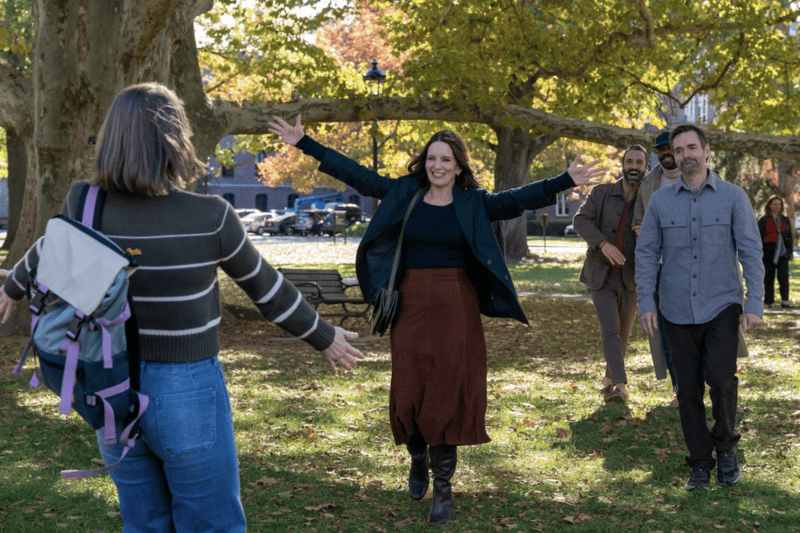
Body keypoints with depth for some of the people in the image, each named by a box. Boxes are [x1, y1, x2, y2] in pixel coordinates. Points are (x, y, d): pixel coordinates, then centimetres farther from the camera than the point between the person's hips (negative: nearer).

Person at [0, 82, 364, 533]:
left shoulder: (84, 204, -10)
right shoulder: (211, 218, -18)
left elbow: (48, 252, 12)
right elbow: (267, 289, -4)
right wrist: (324, 337, 13)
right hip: (188, 395, -4)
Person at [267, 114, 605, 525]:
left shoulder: (473, 203, 1)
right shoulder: (403, 193, 5)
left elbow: (519, 198, -9)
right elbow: (355, 174, 6)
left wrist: (566, 181, -22)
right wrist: (304, 143, 5)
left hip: (456, 306, -1)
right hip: (412, 304, 2)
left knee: (447, 392, -1)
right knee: (409, 390, 4)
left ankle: (443, 486, 8)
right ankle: (418, 460, 32)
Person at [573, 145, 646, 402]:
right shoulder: (601, 193, -5)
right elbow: (581, 221, -16)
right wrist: (603, 244, -34)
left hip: (630, 279, 2)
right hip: (601, 277, -1)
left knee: (623, 334, 13)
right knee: (610, 330, -15)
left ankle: (609, 377, 34)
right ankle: (620, 385, -20)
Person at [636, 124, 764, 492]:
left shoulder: (733, 197, -3)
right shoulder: (661, 200, 2)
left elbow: (751, 252, -3)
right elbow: (646, 253, 4)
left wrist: (755, 305, -10)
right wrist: (646, 303, -5)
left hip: (722, 307, -2)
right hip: (678, 311, 2)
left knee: (721, 379, -17)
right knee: (688, 391, 3)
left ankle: (725, 446, 8)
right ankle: (700, 465, 17)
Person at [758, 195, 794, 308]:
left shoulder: (785, 220, 14)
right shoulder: (763, 220, 3)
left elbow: (789, 236, 19)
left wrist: (791, 250, 14)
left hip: (782, 252, 2)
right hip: (768, 252, -2)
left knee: (784, 276, -11)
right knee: (768, 278, 2)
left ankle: (785, 300, -15)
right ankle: (768, 301, 10)